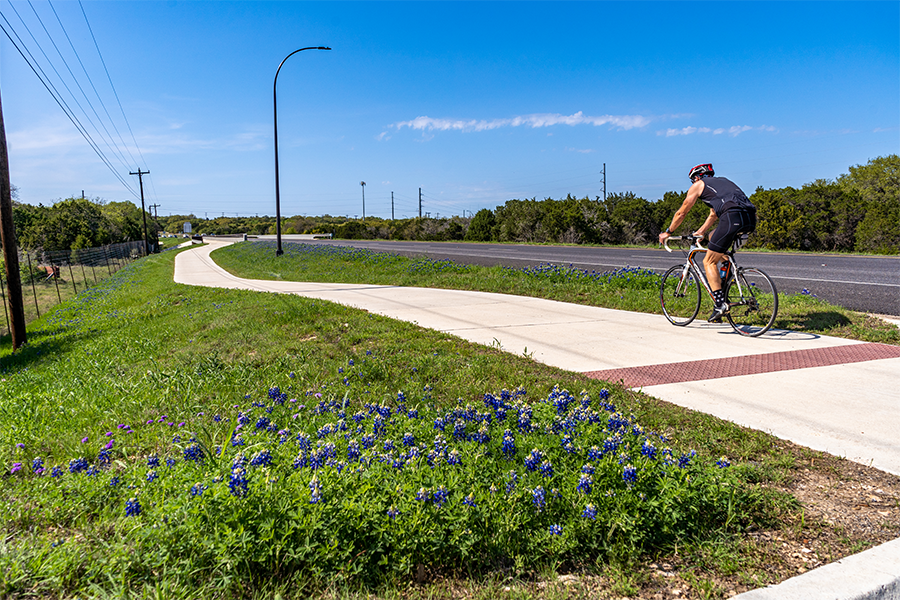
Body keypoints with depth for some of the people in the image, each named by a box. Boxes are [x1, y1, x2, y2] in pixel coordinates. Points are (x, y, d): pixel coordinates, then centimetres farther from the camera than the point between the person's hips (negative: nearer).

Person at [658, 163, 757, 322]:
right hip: (751, 219, 7)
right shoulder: (722, 181, 38)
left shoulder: (698, 185, 18)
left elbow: (681, 213, 23)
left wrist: (667, 232, 36)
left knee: (709, 262, 3)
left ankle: (720, 304, -7)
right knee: (713, 237, 32)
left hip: (733, 217, -7)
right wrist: (700, 232, 57)